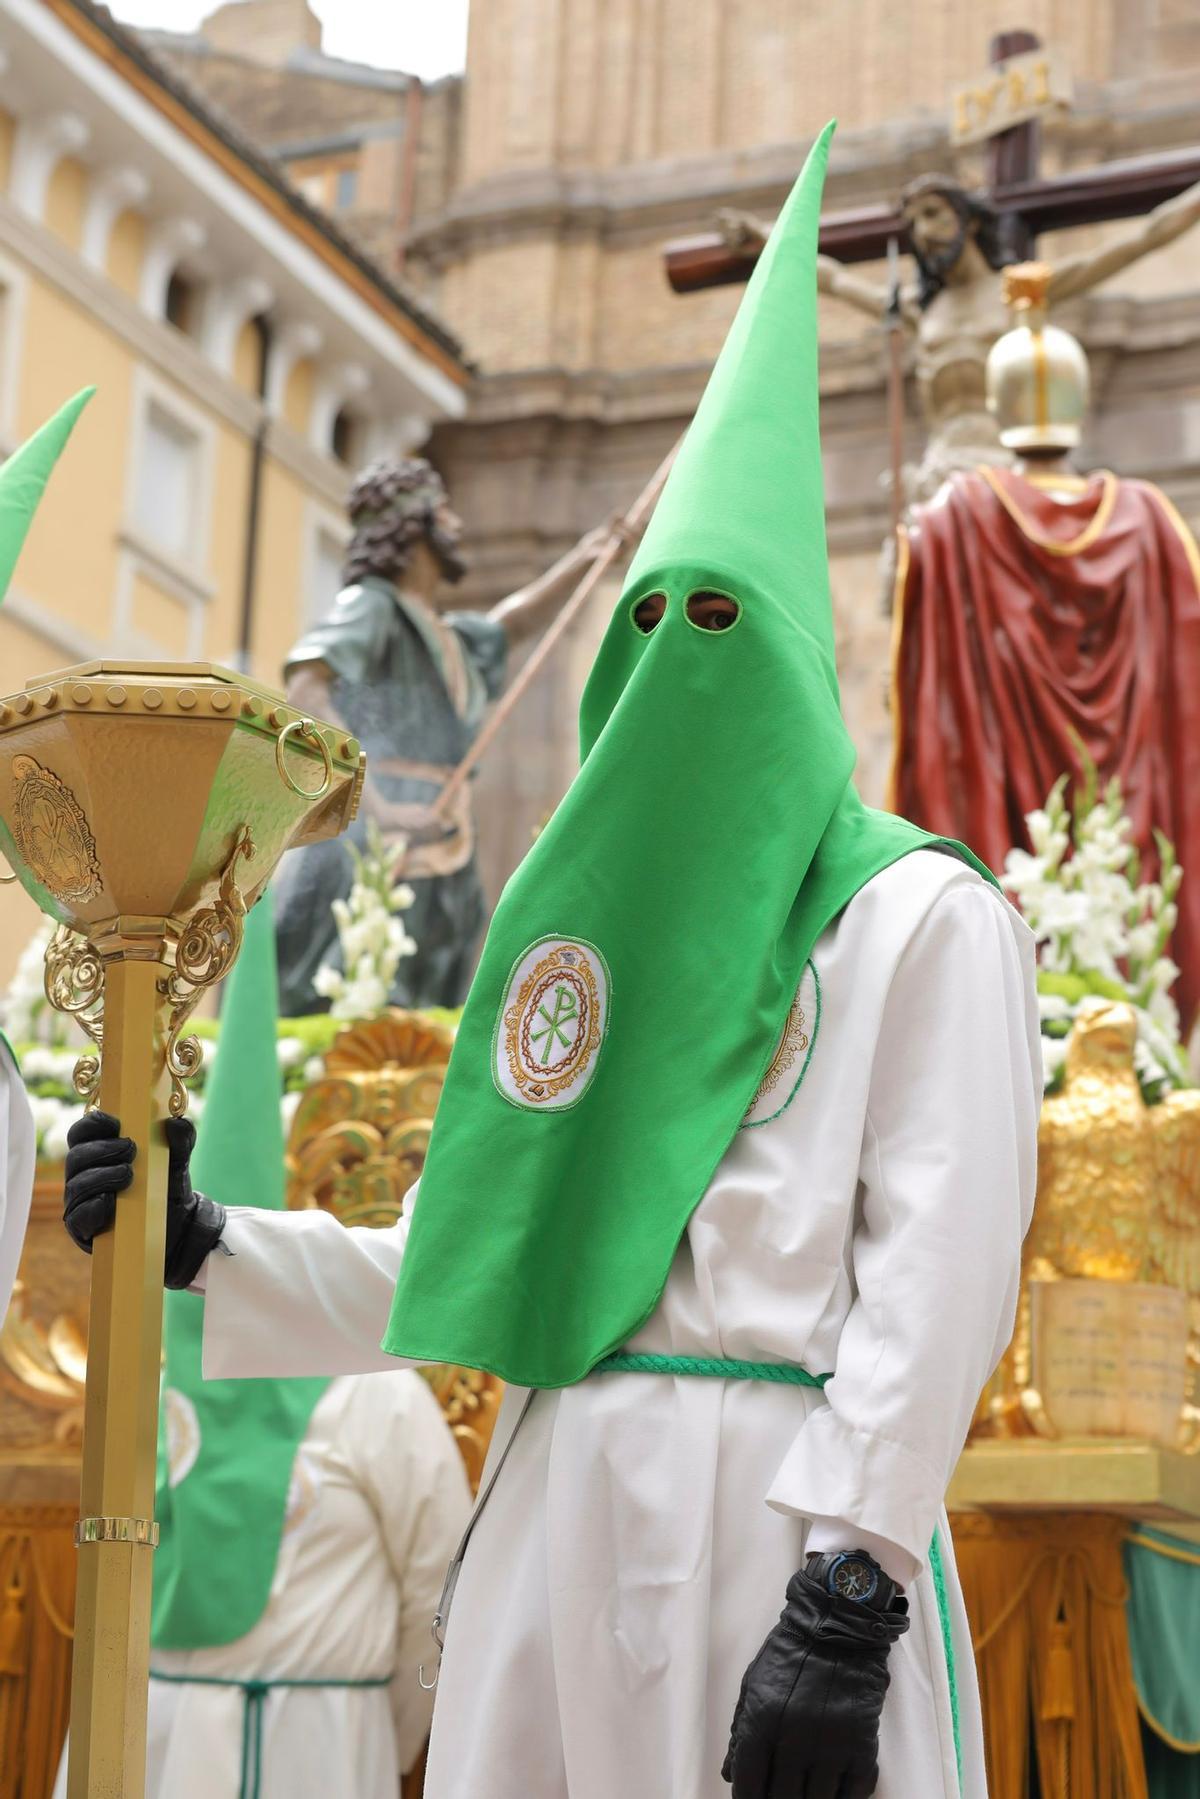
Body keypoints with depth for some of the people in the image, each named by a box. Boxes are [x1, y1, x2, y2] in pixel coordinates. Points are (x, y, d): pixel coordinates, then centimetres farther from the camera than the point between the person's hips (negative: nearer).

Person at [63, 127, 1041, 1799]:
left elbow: (941, 1270, -9)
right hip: (559, 1512, 6)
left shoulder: (920, 913, 2)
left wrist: (850, 1589, -18)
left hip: (774, 1505, -6)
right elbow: (464, 1264, 21)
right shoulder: (599, 937, 21)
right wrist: (203, 1244, 10)